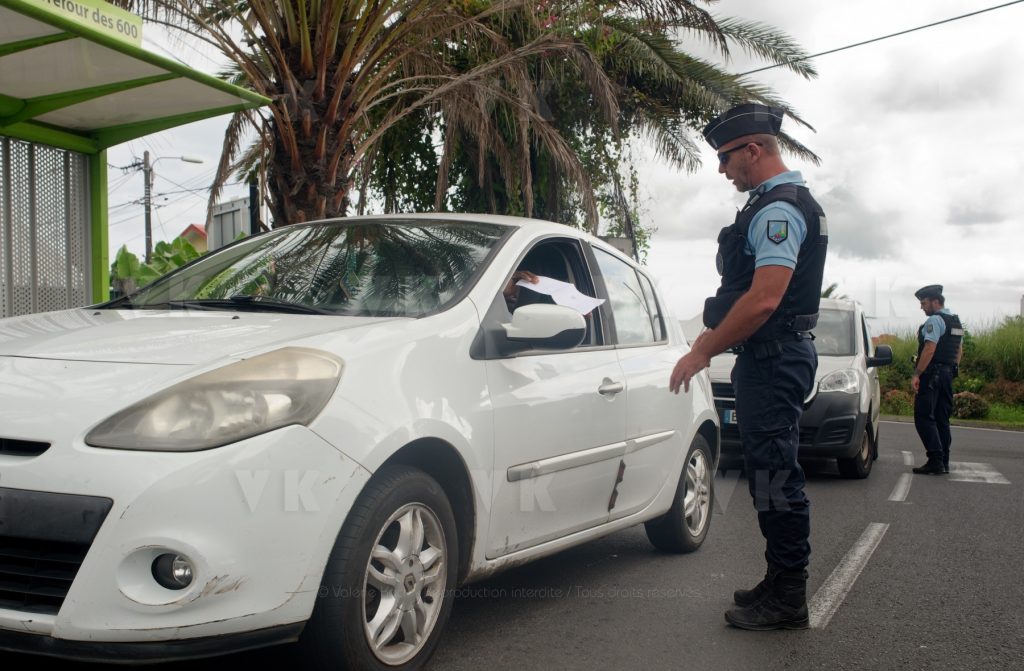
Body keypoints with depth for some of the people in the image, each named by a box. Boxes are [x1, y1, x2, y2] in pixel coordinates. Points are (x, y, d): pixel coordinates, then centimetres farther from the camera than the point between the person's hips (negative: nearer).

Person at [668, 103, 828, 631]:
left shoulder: (779, 208, -15)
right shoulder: (776, 204, 19)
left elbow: (764, 299, -24)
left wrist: (703, 352, -18)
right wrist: (714, 336, 20)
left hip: (772, 359, -11)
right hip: (771, 356, 11)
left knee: (774, 477, -6)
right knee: (771, 474, 15)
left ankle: (788, 600, 3)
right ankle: (782, 584, 25)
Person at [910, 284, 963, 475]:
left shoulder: (934, 320, -12)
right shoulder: (956, 322, 18)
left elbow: (930, 349, -20)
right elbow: (959, 350, 23)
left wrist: (917, 374, -21)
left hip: (931, 374, -9)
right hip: (948, 374, 9)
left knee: (924, 418, -8)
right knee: (942, 418, 11)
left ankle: (936, 461, -15)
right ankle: (943, 463, 11)